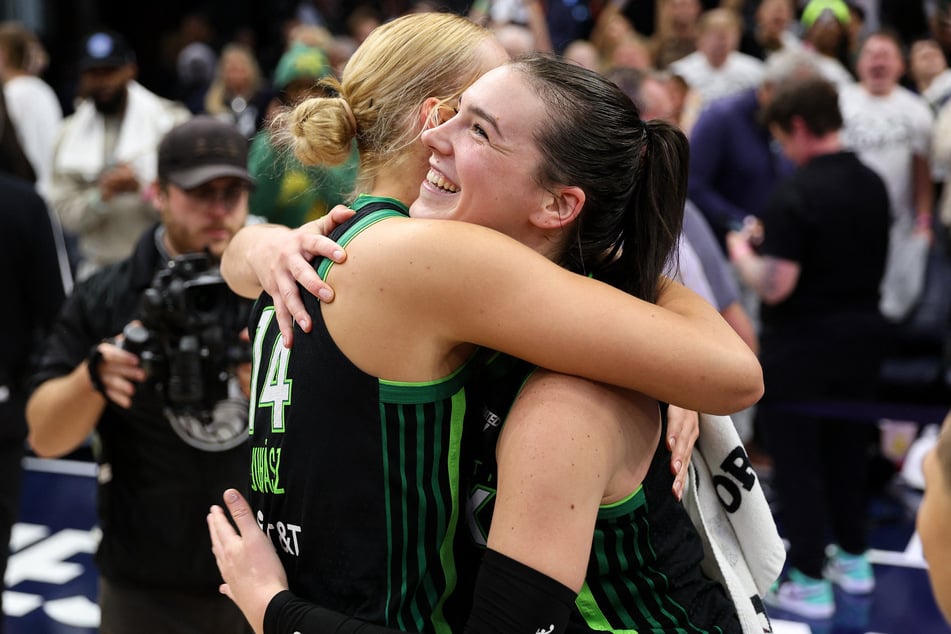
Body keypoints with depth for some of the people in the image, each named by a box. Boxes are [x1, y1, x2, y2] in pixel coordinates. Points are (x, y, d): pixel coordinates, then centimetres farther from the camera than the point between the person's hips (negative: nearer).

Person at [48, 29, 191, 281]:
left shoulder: (171, 121, 0)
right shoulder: (69, 134, 8)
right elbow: (65, 214, 2)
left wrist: (142, 187, -21)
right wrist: (100, 197, -17)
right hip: (97, 268, 2)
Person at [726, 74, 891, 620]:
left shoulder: (795, 195, -21)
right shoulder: (873, 185, 3)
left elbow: (774, 285, -24)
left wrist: (742, 252, -5)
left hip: (802, 346, -7)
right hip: (862, 335, 7)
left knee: (798, 461, 4)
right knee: (848, 451, 20)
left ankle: (810, 584, 11)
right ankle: (854, 560, 33)